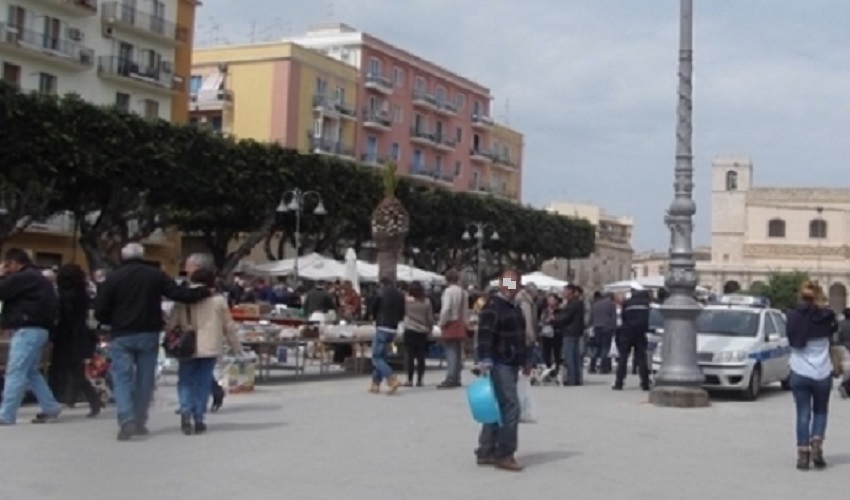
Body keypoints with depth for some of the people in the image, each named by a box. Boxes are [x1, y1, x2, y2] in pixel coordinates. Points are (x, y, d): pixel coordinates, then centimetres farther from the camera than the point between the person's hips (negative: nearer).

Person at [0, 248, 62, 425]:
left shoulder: (23, 277, -12)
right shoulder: (37, 277, 20)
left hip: (27, 330, -10)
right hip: (38, 329, 10)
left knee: (15, 373, -8)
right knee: (31, 372, 17)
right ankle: (51, 408, 17)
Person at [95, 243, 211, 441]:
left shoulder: (113, 278, -2)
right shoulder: (155, 275, 2)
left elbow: (100, 311, -4)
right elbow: (178, 293, -4)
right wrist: (204, 292, 8)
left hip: (122, 336, -2)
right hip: (149, 334, 2)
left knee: (122, 378, 0)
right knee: (145, 379, 11)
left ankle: (127, 422, -16)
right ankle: (139, 422, 14)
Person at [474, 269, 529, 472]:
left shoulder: (516, 308, 19)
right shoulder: (492, 307, -11)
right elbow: (485, 335, -22)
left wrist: (526, 360, 29)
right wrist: (485, 360, -32)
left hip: (511, 365, 10)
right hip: (499, 365, -10)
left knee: (499, 408, 11)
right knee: (510, 406, -12)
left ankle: (485, 452, 18)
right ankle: (504, 454, -6)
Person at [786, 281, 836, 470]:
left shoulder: (793, 316, -5)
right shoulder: (826, 316, -8)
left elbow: (790, 339, 3)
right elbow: (833, 329, 9)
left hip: (799, 374, 1)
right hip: (822, 374, -1)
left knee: (803, 414, 8)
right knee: (820, 411, 17)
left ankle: (803, 454, 3)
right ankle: (816, 444, -2)